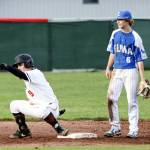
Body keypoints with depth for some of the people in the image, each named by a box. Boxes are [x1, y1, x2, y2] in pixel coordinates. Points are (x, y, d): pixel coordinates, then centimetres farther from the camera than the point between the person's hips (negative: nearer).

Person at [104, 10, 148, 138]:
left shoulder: (135, 37, -9)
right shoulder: (115, 34, 7)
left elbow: (140, 59, -8)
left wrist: (142, 79, -11)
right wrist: (109, 68, 5)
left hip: (130, 71, -5)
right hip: (117, 71, 5)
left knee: (132, 101, -3)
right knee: (111, 98, -1)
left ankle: (133, 129, 4)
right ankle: (115, 128, 9)